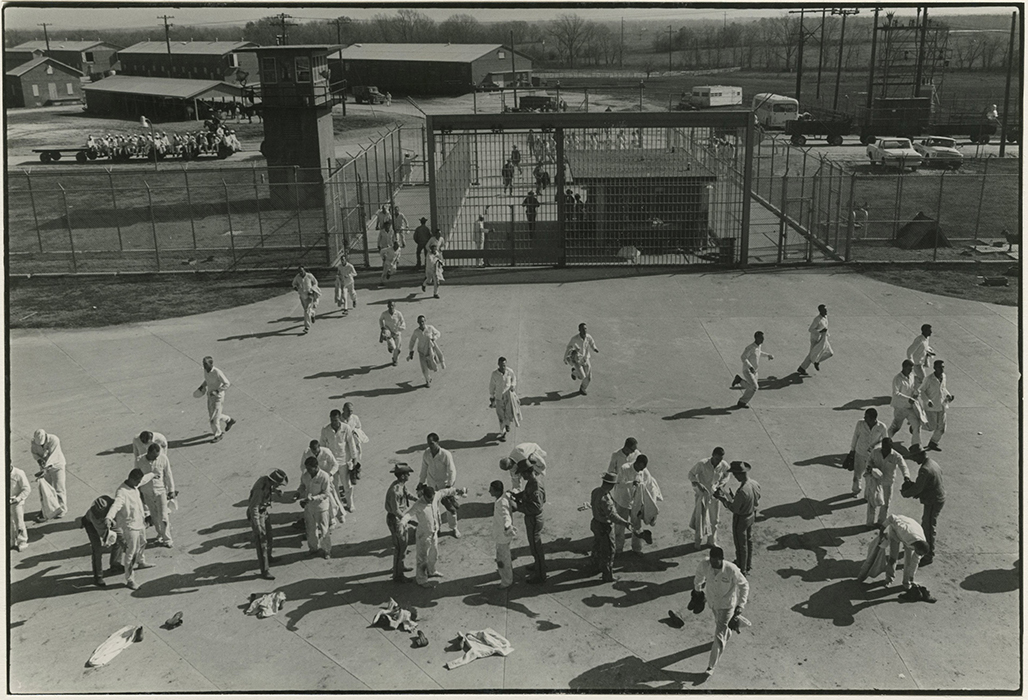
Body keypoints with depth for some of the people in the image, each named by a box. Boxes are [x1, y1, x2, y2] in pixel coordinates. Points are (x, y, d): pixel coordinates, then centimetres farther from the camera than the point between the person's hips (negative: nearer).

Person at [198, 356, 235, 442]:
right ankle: (229, 420, 42)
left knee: (214, 417, -2)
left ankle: (218, 434, 19)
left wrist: (217, 391, -28)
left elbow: (227, 384, -22)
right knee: (211, 413, 20)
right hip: (210, 395, 8)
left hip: (218, 396, -8)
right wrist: (202, 386, 2)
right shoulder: (205, 370, -6)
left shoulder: (217, 372, -28)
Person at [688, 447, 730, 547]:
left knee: (714, 519, 14)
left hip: (715, 494, 3)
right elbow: (691, 474, -13)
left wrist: (721, 485, -16)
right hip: (702, 493, -3)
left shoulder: (724, 466, -19)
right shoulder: (702, 464, -28)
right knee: (700, 517, 0)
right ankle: (697, 540, 24)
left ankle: (711, 541, 34)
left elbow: (726, 476, 3)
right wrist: (698, 484, -28)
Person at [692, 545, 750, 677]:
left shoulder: (731, 570, -35)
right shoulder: (704, 565, -26)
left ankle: (711, 666, 13)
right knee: (719, 622, 32)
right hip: (712, 601, 4)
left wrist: (740, 605, -22)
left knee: (719, 635, -1)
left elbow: (744, 585, -17)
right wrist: (697, 587, 20)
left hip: (727, 604, -4)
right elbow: (699, 574, 1)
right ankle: (728, 634, 68)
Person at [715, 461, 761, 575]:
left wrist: (725, 500, -9)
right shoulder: (755, 484, -14)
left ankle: (742, 569, 32)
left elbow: (734, 509, -25)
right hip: (751, 516, 8)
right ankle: (748, 564, 47)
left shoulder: (742, 492, -38)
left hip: (741, 519, -8)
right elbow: (757, 502, 2)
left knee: (741, 545, 13)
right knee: (749, 540, 27)